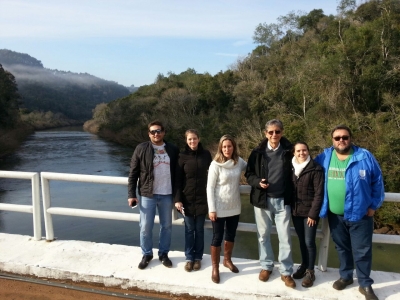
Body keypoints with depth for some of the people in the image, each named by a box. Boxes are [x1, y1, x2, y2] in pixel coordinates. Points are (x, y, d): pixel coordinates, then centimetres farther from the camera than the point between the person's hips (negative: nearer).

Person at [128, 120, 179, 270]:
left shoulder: (173, 150, 1)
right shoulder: (141, 149, -4)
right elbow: (133, 173, -2)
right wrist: (131, 194, -7)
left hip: (167, 195, 2)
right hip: (147, 194, -2)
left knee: (166, 226, 12)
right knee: (145, 227, 6)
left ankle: (163, 254, 30)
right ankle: (147, 254, 26)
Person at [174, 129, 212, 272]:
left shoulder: (206, 154, 0)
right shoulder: (182, 156, -3)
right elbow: (178, 179, -3)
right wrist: (177, 199, -8)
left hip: (202, 198, 1)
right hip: (187, 199, -1)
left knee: (199, 229, 10)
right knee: (189, 229, 8)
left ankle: (198, 257, 24)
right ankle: (189, 258, 20)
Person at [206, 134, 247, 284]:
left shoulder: (239, 161, -2)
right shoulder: (215, 164, -13)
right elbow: (210, 188, -11)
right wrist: (212, 209, -13)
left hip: (234, 207, 5)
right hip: (219, 207, -4)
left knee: (231, 235, 19)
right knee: (217, 237, 5)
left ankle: (227, 260, 40)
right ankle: (215, 268, 20)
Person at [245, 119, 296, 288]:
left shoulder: (289, 151, -2)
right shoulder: (258, 152, -1)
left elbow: (293, 174, 4)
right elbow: (248, 174, 4)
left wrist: (292, 196, -7)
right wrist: (258, 182, -16)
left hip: (282, 200, -1)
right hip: (262, 200, 1)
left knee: (285, 237, 3)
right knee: (263, 235, 13)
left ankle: (286, 272, 18)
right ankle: (266, 266, 31)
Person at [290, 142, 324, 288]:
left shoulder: (316, 169, -11)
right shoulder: (291, 168, 4)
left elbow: (319, 193, -13)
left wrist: (313, 214, -15)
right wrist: (290, 208, 4)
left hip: (309, 212, -4)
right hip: (296, 211, 5)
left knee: (309, 242, 2)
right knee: (301, 240, 16)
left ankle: (310, 271, 17)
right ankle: (304, 266, 32)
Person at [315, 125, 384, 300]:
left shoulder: (365, 157, -9)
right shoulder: (324, 157, -1)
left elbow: (377, 182, -2)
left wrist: (373, 205, -4)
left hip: (360, 214, -3)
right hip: (335, 215, 3)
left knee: (362, 251, 5)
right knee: (342, 248, 18)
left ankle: (365, 284, 23)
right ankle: (345, 276, 38)